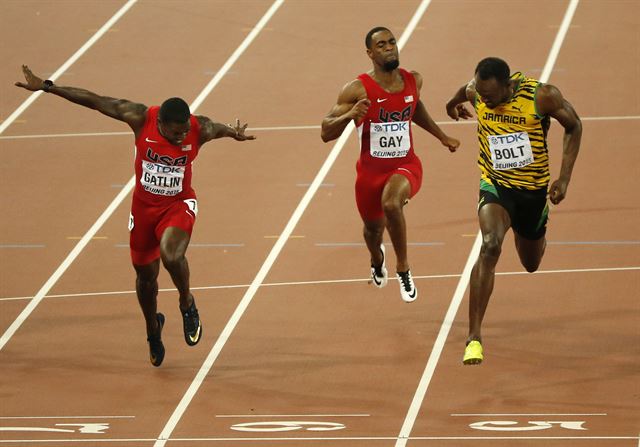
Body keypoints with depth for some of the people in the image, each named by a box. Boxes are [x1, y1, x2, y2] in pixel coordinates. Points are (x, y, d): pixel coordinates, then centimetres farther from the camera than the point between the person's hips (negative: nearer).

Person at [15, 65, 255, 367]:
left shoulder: (198, 129, -19)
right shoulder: (141, 118, -21)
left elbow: (218, 128, -34)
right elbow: (95, 102, -17)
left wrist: (233, 133, -59)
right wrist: (46, 87, -15)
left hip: (178, 205, -2)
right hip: (144, 205, 2)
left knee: (171, 255, -30)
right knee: (146, 275, 14)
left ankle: (187, 305, 1)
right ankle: (153, 329, 44)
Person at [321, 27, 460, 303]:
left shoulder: (413, 81, -3)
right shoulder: (357, 90, -16)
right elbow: (326, 133, -17)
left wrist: (442, 137, 24)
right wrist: (350, 115, -35)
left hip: (405, 166, 0)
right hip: (371, 169, 0)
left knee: (391, 204, -33)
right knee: (373, 228, 20)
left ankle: (403, 268, -12)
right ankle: (377, 260, 60)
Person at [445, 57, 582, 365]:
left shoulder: (541, 96, -23)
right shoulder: (476, 93, -16)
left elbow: (573, 126, -7)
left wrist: (564, 178, -13)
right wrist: (454, 103, 35)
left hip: (534, 189, 1)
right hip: (496, 186, -1)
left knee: (532, 263, 19)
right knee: (490, 246, -29)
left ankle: (528, 234, 60)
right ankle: (474, 337, -30)